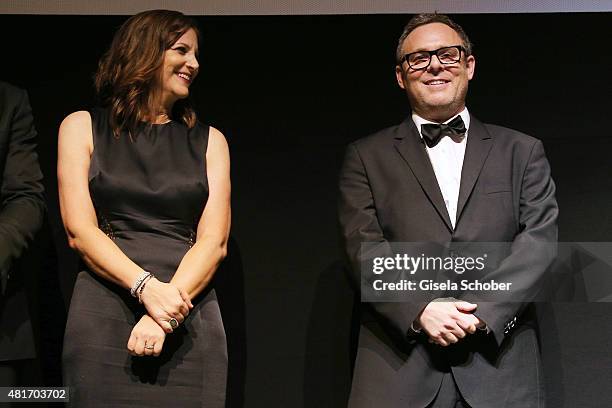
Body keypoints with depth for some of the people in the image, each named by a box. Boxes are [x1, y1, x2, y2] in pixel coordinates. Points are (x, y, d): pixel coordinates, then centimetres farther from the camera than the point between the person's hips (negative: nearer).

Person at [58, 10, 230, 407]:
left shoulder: (208, 141, 13)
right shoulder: (83, 127, 9)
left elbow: (214, 240, 2)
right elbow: (80, 231, -2)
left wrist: (166, 315, -14)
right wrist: (147, 288, -18)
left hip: (190, 320, 2)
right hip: (102, 318, -1)